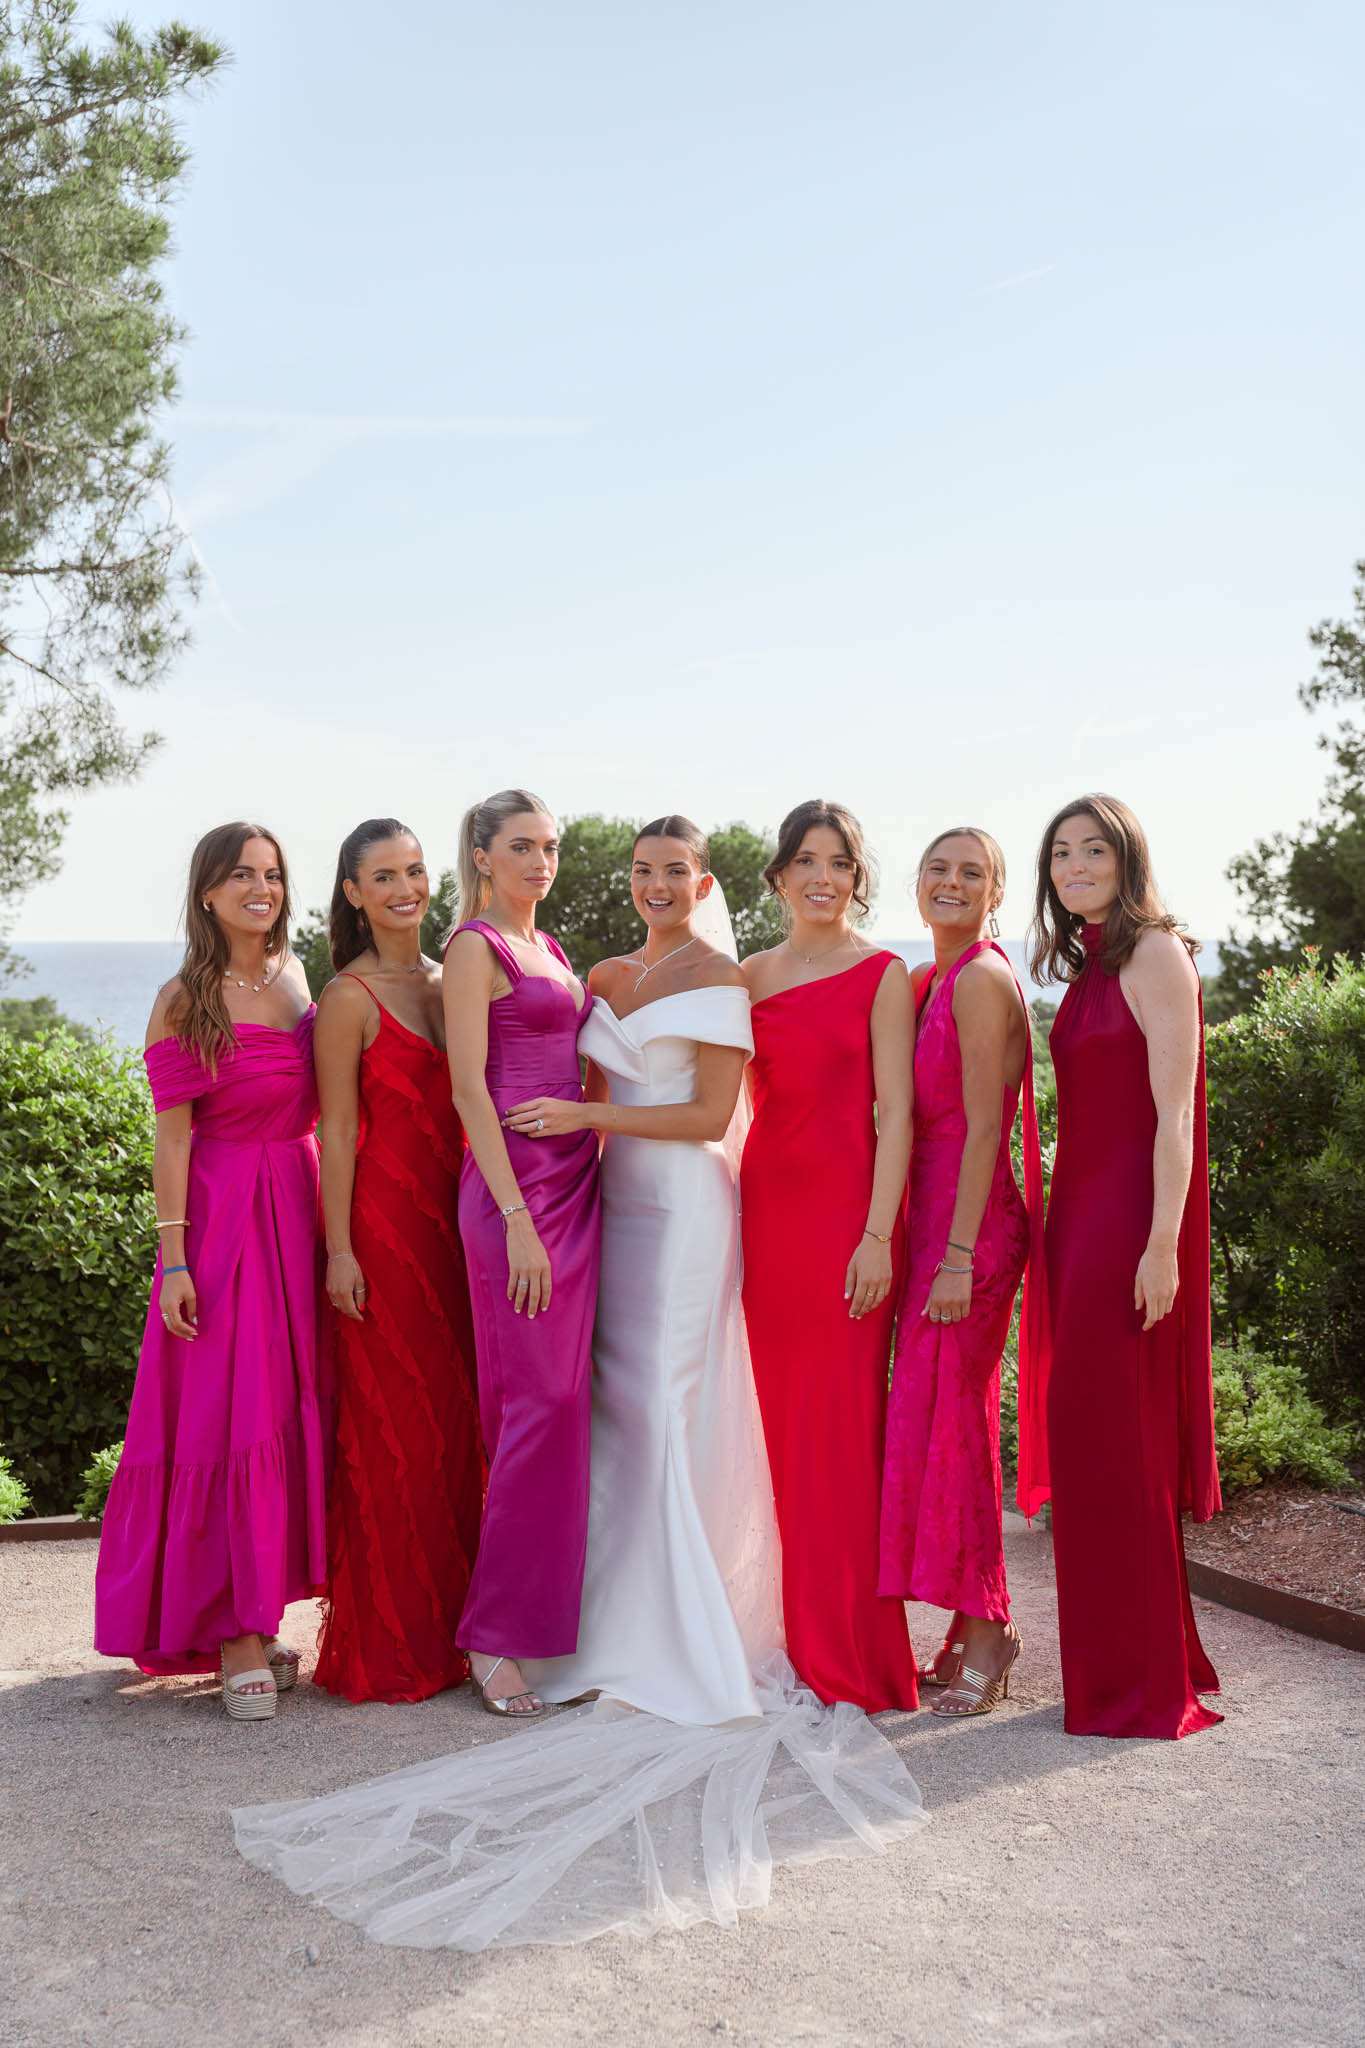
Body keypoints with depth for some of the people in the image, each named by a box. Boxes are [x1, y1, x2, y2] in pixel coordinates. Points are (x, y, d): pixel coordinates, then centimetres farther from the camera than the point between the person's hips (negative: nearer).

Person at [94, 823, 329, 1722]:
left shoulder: (296, 980, 11)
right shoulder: (185, 1001, -5)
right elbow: (173, 1137, -8)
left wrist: (337, 1236, 11)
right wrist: (174, 1260, -14)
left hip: (300, 1215, 6)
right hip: (221, 1219, -6)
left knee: (291, 1412, 7)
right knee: (228, 1415, -5)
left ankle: (260, 1618, 18)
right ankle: (233, 1633, 1)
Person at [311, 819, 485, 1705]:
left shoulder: (449, 983, 13)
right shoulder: (351, 998, -6)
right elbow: (338, 1131, -9)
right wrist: (339, 1248, -13)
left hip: (453, 1216, 6)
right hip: (383, 1223, -6)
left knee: (458, 1416, 9)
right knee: (392, 1420, -1)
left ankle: (453, 1623, 20)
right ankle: (388, 1641, 9)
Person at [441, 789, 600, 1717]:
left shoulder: (552, 950, 19)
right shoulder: (474, 945, -5)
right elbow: (469, 1086, -13)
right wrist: (516, 1217, -19)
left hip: (575, 1180, 8)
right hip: (515, 1183, -8)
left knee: (565, 1397, 8)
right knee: (540, 1402, -10)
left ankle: (547, 1606, 16)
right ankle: (494, 1635, -3)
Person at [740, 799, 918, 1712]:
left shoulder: (882, 974, -1)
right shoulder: (752, 977, 13)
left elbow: (896, 1114, -6)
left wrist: (879, 1235, -14)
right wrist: (732, 1215, 6)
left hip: (845, 1209, -5)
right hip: (766, 1202, 5)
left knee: (842, 1423, -3)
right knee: (783, 1420, 8)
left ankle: (854, 1655, 7)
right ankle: (801, 1636, 19)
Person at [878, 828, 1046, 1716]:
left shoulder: (982, 979, -12)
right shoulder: (928, 982, 15)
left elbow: (983, 1127, -16)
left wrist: (959, 1255, -19)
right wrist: (929, 1244, 13)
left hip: (971, 1223, -9)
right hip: (934, 1215, 9)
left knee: (947, 1422, -5)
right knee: (952, 1420, 11)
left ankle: (983, 1635, 6)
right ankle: (980, 1630, 20)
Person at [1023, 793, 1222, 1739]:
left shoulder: (1154, 954, -9)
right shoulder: (1085, 966, 16)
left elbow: (1172, 1111, -15)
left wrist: (1162, 1244, -20)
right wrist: (1060, 1233, 13)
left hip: (1129, 1220, -9)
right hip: (1081, 1217, 9)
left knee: (1113, 1445, -5)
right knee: (1088, 1439, 11)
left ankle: (1142, 1684, 6)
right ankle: (1123, 1667, 22)